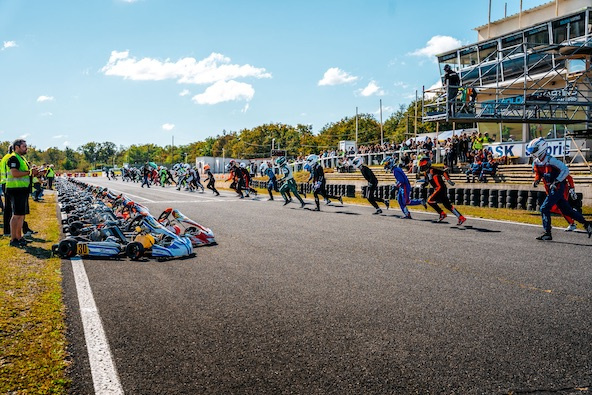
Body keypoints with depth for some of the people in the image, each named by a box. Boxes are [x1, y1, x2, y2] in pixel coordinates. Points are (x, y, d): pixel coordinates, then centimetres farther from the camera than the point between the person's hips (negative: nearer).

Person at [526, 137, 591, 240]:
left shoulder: (550, 160, -19)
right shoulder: (536, 162, 5)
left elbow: (565, 170, -21)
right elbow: (538, 174, 21)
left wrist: (556, 182, -25)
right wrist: (536, 181, 0)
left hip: (558, 187, -8)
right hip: (551, 189, 8)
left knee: (544, 208, -12)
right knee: (566, 210, 13)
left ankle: (548, 234, -6)